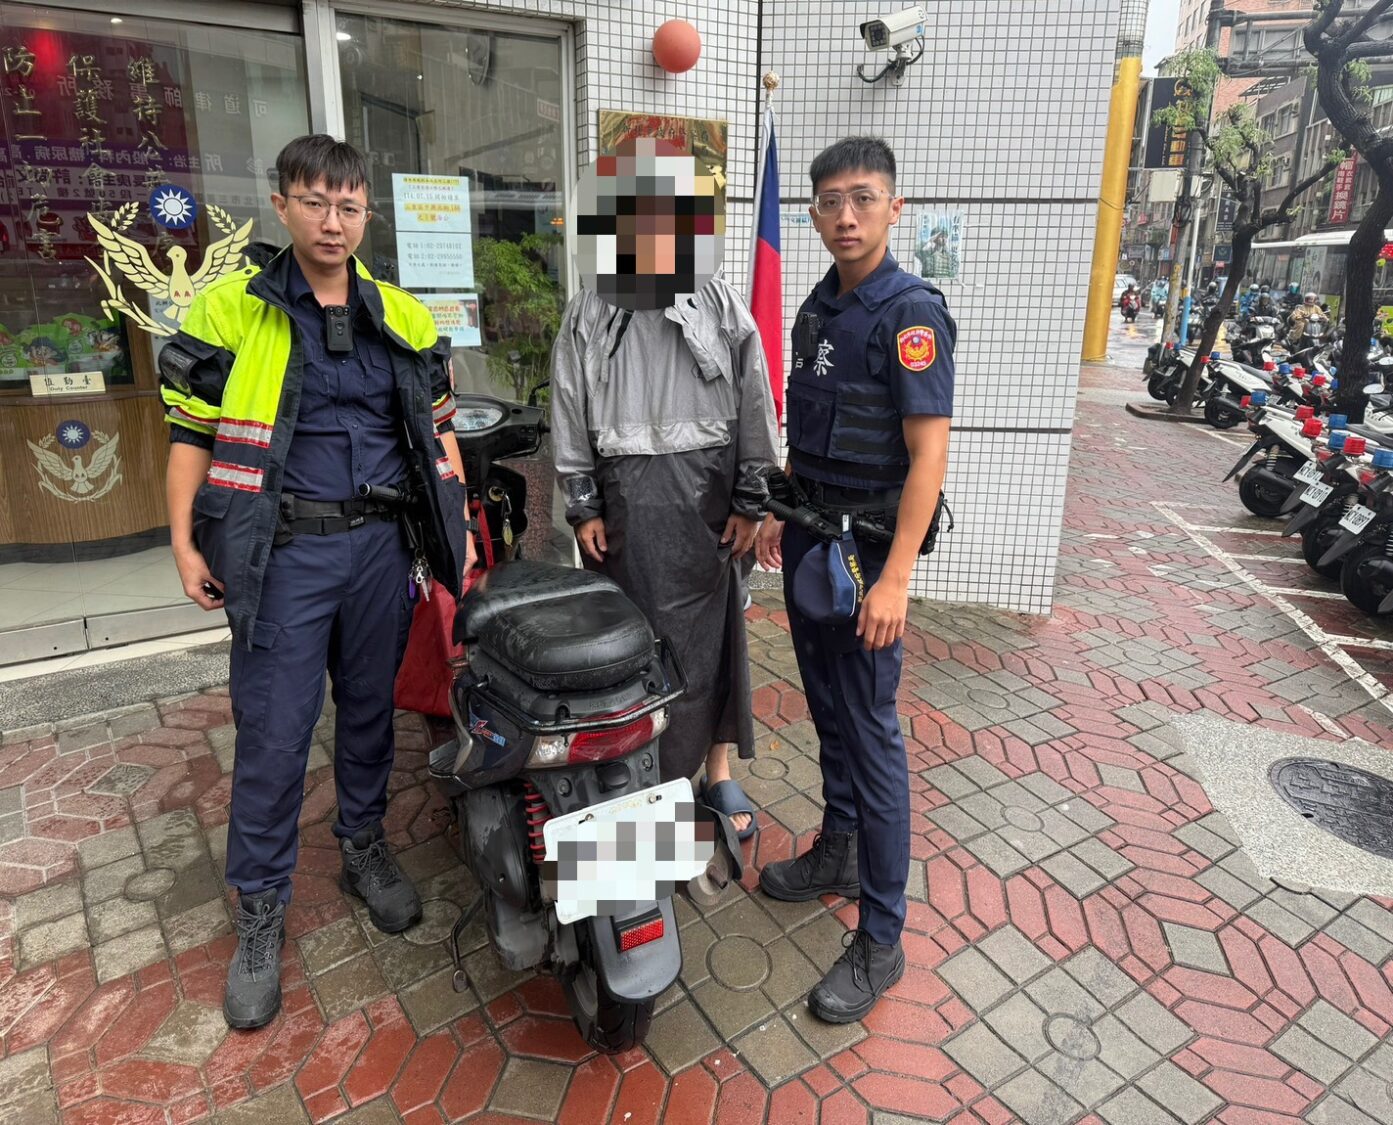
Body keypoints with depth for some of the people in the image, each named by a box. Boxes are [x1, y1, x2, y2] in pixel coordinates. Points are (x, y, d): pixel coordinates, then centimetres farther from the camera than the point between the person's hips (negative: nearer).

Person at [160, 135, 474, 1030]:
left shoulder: (404, 317, 8)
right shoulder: (231, 311, 0)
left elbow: (438, 426, 12)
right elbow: (192, 430, 0)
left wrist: (455, 528, 6)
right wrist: (185, 542, -6)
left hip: (379, 546, 3)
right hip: (281, 553, -3)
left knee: (370, 711, 15)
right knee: (273, 734, 1)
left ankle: (365, 847, 36)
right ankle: (261, 912, 18)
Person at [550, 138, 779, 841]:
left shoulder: (721, 306, 2)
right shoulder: (588, 314, 5)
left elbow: (755, 407, 1)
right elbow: (569, 414, 6)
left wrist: (749, 504, -2)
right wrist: (583, 507, 2)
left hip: (705, 493, 0)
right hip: (623, 498, 1)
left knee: (711, 634, 8)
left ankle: (718, 771, 25)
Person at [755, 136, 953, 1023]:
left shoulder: (911, 315, -14)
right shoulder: (818, 307, 11)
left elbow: (929, 457, -20)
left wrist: (895, 579, -26)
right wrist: (781, 510, 20)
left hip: (867, 547, -8)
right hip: (811, 536, 8)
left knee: (870, 730, -4)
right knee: (828, 708, 18)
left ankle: (881, 941, 8)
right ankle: (837, 853, 37)